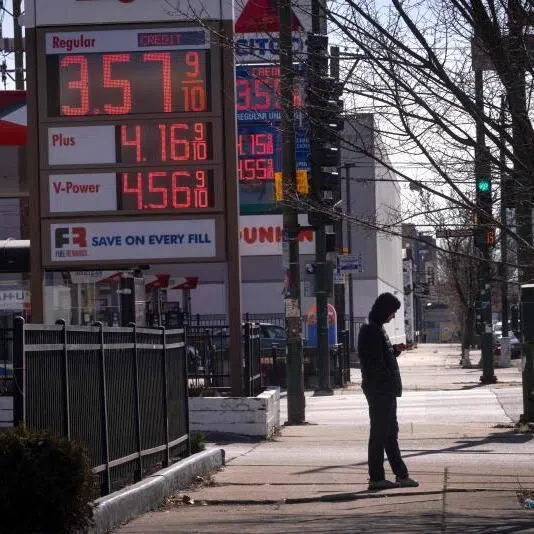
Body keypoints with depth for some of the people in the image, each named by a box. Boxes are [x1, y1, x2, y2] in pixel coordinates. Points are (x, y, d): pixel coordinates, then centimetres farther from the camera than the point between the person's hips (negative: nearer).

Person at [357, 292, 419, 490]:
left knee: (391, 433, 14)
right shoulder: (372, 331, -16)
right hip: (380, 390, -11)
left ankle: (401, 475, 20)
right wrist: (391, 382, -18)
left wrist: (395, 350, 10)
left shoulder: (377, 329, 16)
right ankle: (376, 478, 1)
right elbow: (375, 363, -21)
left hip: (385, 391, 11)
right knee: (379, 433, -4)